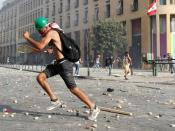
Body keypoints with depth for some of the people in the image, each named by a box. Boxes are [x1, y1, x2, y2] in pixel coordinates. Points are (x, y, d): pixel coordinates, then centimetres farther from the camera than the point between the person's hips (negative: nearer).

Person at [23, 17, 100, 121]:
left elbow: (40, 46, -27)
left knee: (73, 89, -6)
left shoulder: (50, 32, -16)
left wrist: (27, 37, -15)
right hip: (58, 63, 10)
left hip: (64, 64, -10)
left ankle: (93, 108, 7)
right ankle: (55, 100, 5)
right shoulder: (53, 32, 14)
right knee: (40, 77, -2)